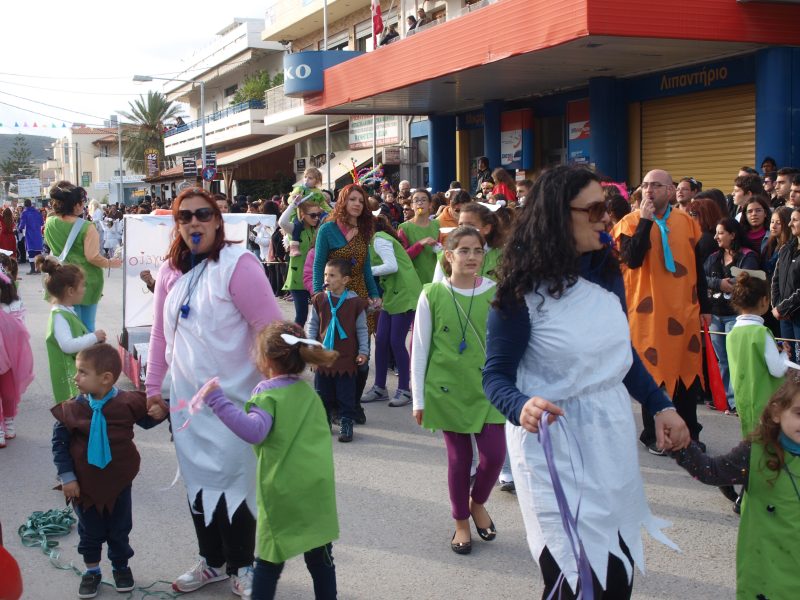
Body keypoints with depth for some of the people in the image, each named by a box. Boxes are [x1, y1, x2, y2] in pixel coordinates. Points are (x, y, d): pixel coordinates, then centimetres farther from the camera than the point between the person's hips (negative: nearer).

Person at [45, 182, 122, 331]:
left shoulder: (49, 223, -5)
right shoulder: (86, 227, -19)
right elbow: (93, 257, -20)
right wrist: (110, 263, -4)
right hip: (87, 282, -4)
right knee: (88, 326, 10)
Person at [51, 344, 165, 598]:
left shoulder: (127, 403, -14)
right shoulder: (72, 409, -14)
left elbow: (146, 420, 6)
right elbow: (59, 443, -6)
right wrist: (67, 477, -9)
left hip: (118, 482, 0)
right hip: (85, 484, 0)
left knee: (119, 530, 16)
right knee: (90, 531, 16)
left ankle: (121, 567, 38)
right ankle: (92, 570, 36)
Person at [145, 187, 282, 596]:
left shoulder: (237, 264, -14)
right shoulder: (170, 271, 6)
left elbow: (272, 329, -17)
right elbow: (161, 333, 12)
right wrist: (152, 387, 11)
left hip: (233, 398, -6)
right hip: (186, 397, 6)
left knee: (231, 482, 2)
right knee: (198, 480, 14)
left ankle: (242, 566, 21)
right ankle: (212, 560, 32)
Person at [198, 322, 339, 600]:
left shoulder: (268, 393, -9)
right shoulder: (308, 391, 11)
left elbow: (254, 431, -27)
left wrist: (218, 400, -27)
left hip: (283, 492, -5)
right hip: (318, 489, 5)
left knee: (269, 560, 7)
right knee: (321, 558, 15)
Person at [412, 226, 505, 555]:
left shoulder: (495, 292, -3)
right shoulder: (432, 295, -5)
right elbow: (420, 349, -1)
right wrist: (418, 398, 0)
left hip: (488, 387, 1)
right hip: (448, 389, -1)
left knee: (494, 454, -4)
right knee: (458, 457, 8)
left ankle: (477, 503, 29)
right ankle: (461, 523, 29)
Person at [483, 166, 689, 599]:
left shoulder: (607, 274, 4)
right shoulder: (522, 290, -14)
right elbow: (496, 374, -12)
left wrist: (660, 405, 9)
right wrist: (522, 407, -32)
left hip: (613, 438, 6)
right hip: (556, 446, -6)